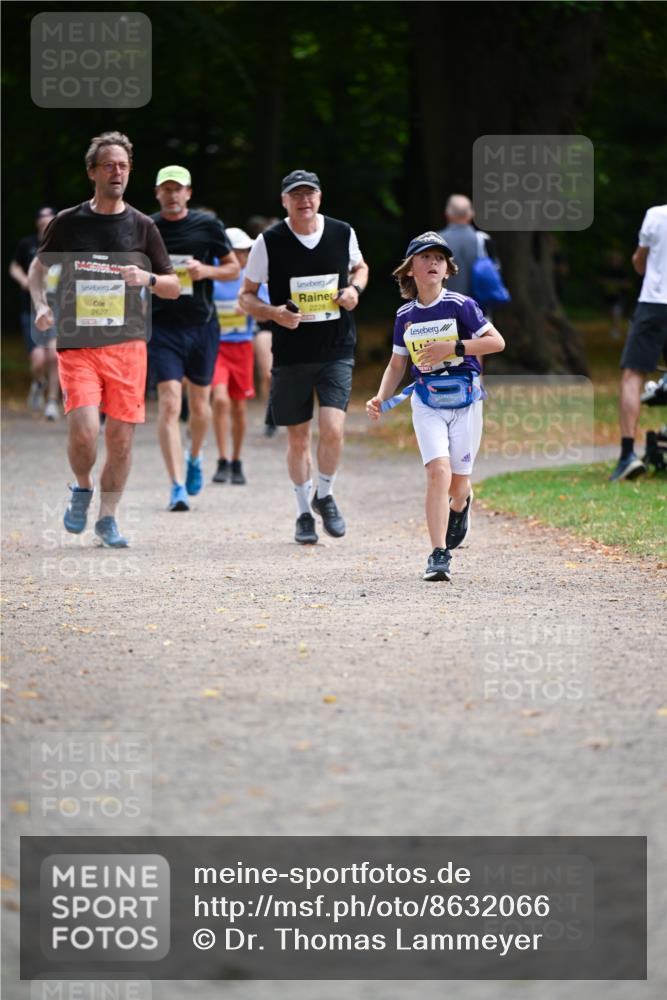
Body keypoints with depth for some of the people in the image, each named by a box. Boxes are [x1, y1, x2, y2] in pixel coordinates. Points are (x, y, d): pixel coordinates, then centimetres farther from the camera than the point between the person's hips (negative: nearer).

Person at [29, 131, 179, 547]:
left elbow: (173, 287, 12)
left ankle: (108, 518, 17)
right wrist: (41, 305, -1)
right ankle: (82, 488, 12)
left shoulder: (142, 226, 7)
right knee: (84, 430, -17)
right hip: (77, 342, -2)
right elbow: (38, 268, 18)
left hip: (127, 344, 2)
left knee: (121, 435, 1)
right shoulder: (69, 222, 4)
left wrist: (148, 278, -10)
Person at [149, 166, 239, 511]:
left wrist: (207, 271, -10)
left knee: (200, 404, 12)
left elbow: (234, 268, 7)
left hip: (201, 325, 1)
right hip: (162, 326, -1)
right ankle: (177, 487, -16)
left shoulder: (208, 224, 1)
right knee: (169, 404, -13)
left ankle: (194, 458, 43)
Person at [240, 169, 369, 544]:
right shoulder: (269, 242, -5)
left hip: (337, 351, 0)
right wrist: (273, 313, -18)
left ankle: (325, 496, 12)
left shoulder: (343, 234, 0)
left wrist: (355, 289, -2)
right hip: (291, 354, 0)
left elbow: (360, 266, 21)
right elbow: (246, 296, 2)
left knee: (332, 429, -15)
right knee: (298, 439, 7)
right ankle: (305, 513, 25)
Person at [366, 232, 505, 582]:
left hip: (465, 399, -1)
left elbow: (497, 342, -11)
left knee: (457, 484, 5)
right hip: (427, 404, 1)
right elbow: (397, 363, 15)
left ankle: (460, 507, 46)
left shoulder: (460, 305, -7)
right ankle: (439, 556, -19)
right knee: (439, 471, -19)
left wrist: (452, 348, -20)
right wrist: (381, 399, 0)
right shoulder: (405, 316, 4)